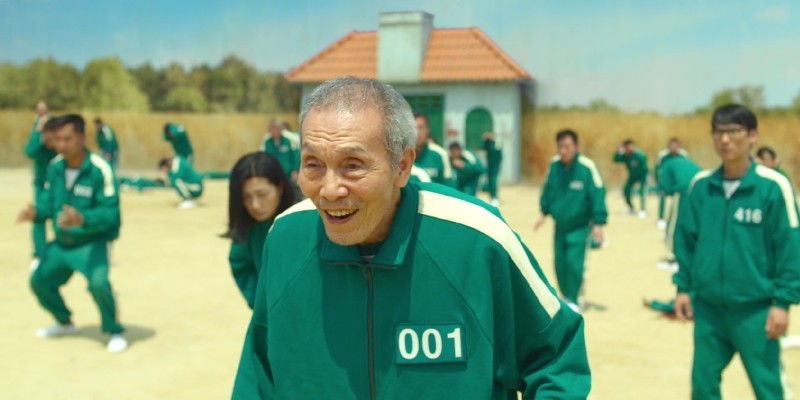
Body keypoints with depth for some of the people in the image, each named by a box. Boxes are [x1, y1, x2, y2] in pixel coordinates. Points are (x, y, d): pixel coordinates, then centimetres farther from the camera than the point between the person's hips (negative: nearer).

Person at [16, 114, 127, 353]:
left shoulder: (100, 169, -22)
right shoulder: (55, 167, -3)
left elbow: (110, 212, -25)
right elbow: (49, 201, 5)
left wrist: (82, 219, -41)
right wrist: (36, 212, -16)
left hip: (92, 242, -7)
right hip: (61, 242, 7)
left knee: (99, 283, -28)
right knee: (39, 280, 13)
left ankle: (114, 332, -2)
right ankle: (65, 323, 39)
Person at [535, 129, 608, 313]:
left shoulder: (587, 167, -20)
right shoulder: (554, 165, -7)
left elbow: (598, 195, -17)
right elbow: (548, 190, 9)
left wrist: (598, 223, -18)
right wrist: (544, 212, 12)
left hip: (580, 225, -5)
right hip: (560, 225, 5)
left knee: (574, 263, -11)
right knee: (560, 263, 10)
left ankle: (573, 301, 6)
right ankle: (566, 298, 30)